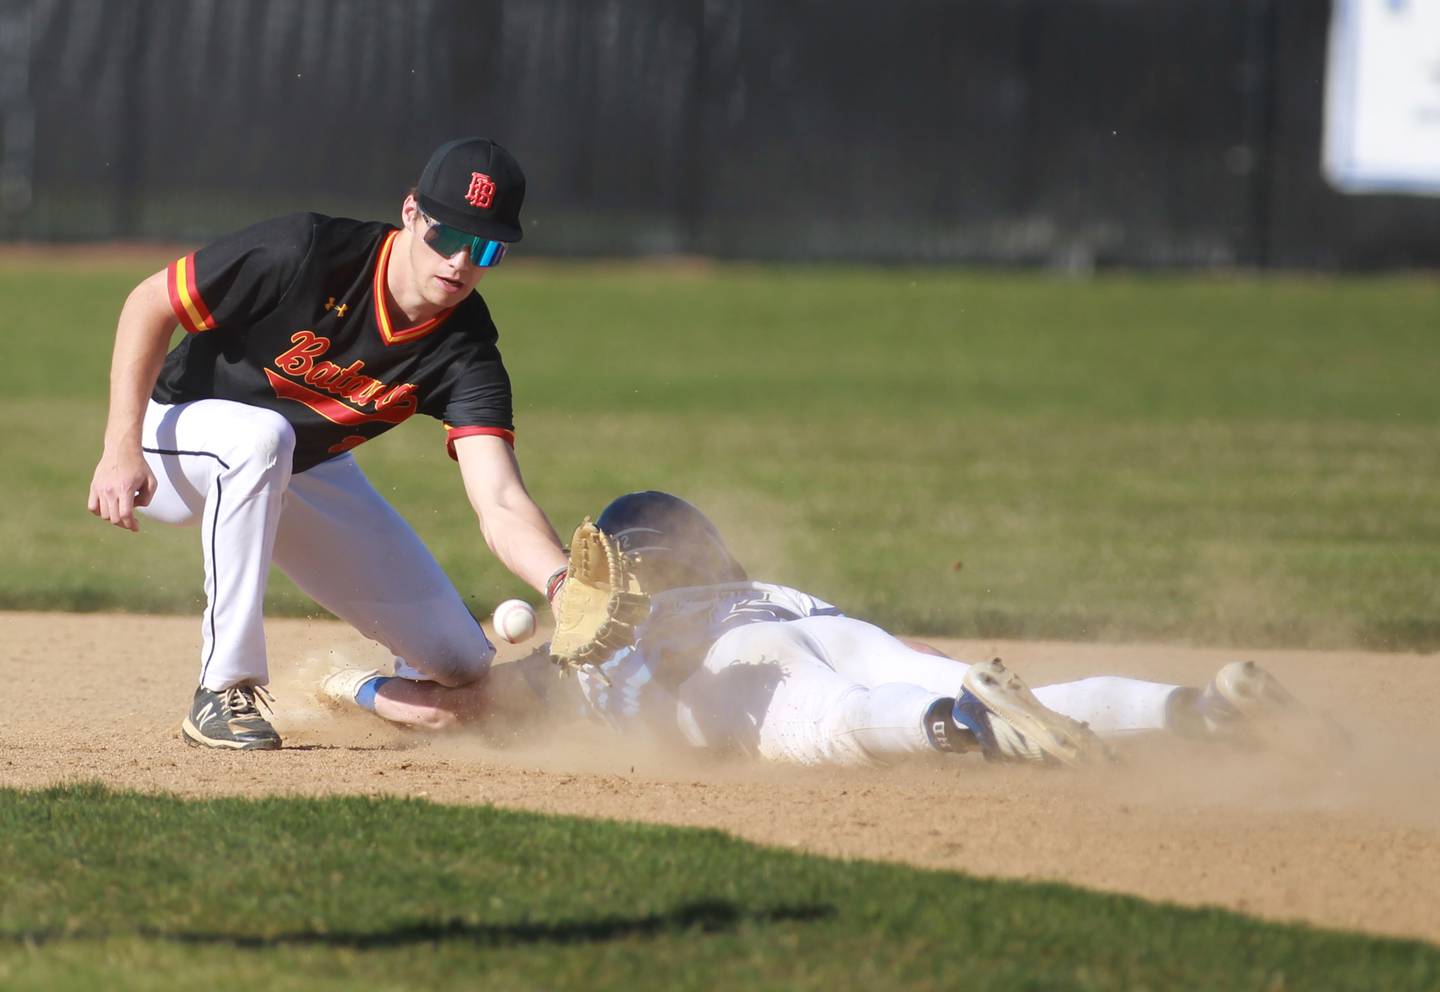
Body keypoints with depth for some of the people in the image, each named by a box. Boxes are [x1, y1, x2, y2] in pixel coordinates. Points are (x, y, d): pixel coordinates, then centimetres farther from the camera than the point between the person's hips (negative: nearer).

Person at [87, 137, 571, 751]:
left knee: (460, 664, -9)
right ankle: (225, 691, -30)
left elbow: (500, 505, -30)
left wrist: (561, 583, -51)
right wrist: (122, 448, -27)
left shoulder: (464, 353, -20)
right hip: (178, 439, -4)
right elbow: (148, 305, -20)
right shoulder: (307, 254, -30)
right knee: (260, 435, -42)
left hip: (309, 475, 4)